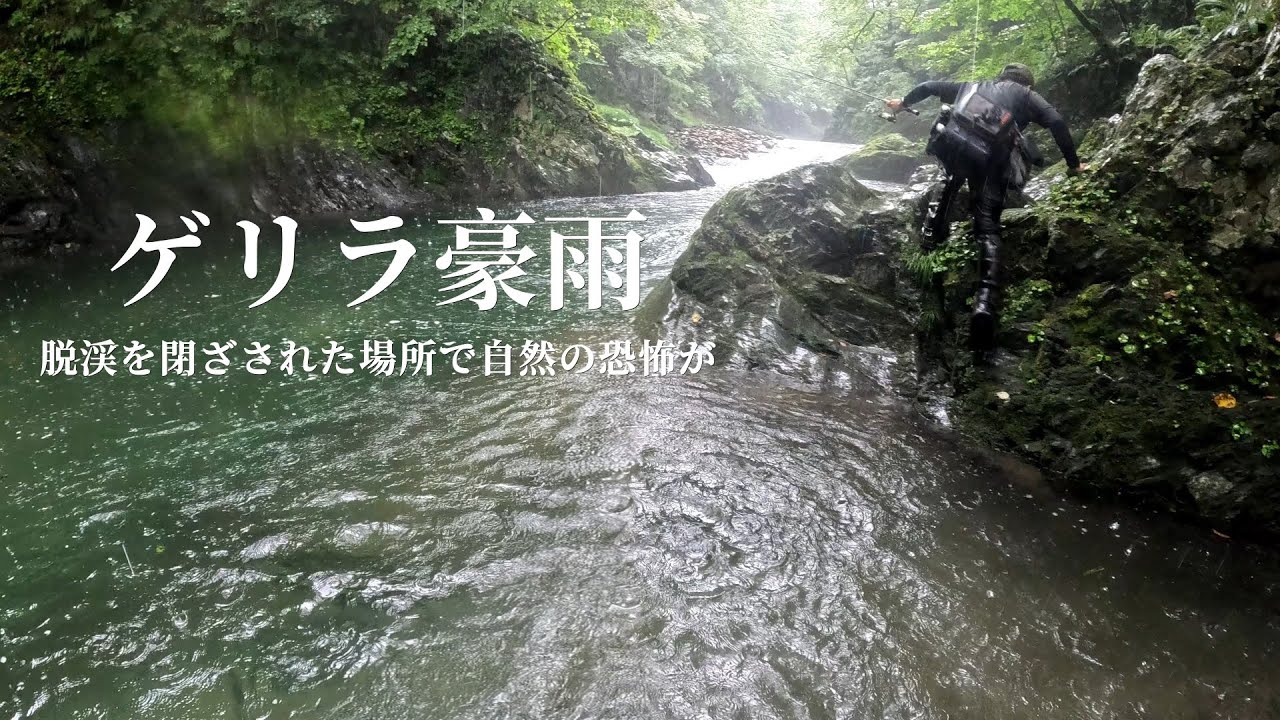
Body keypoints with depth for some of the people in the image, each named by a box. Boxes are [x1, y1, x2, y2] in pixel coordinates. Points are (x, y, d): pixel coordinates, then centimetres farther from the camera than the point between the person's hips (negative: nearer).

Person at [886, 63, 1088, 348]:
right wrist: (1073, 164, 12)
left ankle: (935, 224, 30)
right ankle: (986, 300, -22)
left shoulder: (974, 86, 30)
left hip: (951, 147, 3)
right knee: (987, 228, -4)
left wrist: (904, 102, 47)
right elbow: (1056, 122, 7)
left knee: (955, 175, 42)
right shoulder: (1025, 95, 21)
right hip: (990, 161, -3)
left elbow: (931, 86, 31)